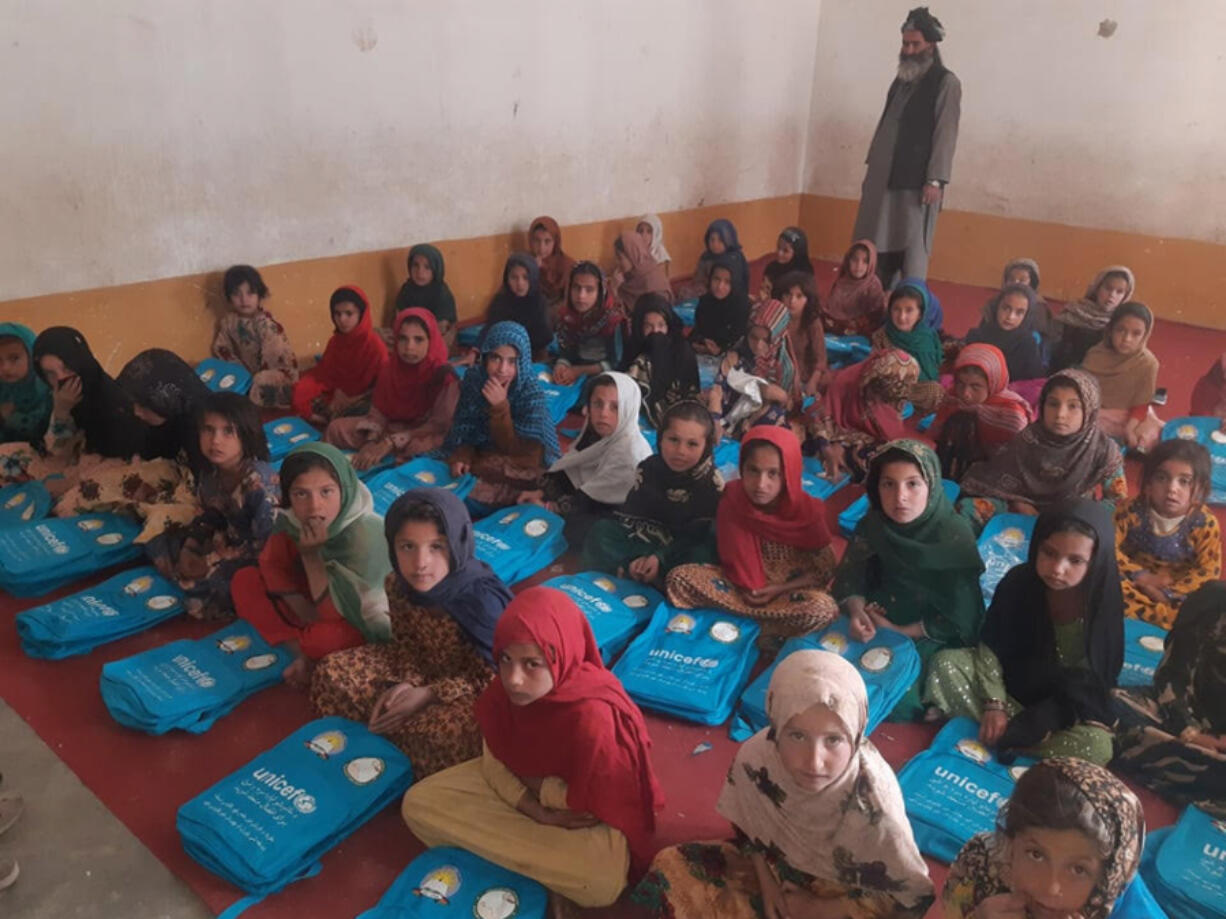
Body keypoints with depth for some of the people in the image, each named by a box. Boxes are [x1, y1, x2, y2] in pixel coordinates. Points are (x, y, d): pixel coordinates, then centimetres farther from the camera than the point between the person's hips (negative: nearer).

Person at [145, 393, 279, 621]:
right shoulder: (210, 472, -9)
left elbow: (264, 545, -30)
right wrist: (189, 549, -9)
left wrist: (209, 563, -24)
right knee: (157, 546, 11)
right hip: (227, 540, 8)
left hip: (258, 558, -8)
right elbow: (205, 516, 9)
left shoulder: (260, 483, -32)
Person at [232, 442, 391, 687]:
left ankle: (302, 645, 0)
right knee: (243, 581, -6)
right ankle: (301, 652, -11)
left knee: (323, 638, -36)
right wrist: (302, 609, -12)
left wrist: (312, 554, -30)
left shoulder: (365, 535, -33)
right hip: (316, 606, 7)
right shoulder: (291, 517, -16)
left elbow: (334, 612, -29)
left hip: (365, 626, -7)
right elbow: (273, 564, 1)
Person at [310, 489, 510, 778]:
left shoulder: (482, 600, -34)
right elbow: (406, 642, 2)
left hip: (476, 692, -6)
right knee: (332, 673, -5)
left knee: (444, 732, -36)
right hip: (426, 668, 6)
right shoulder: (397, 584, -15)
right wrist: (407, 683, -17)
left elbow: (492, 677, -23)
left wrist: (429, 695, -26)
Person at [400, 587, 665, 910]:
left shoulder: (593, 715, -38)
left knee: (602, 881, -35)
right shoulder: (502, 690, -20)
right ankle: (539, 861, -1)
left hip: (592, 818, -5)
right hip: (520, 791, 5)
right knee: (418, 804, -8)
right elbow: (494, 764, -7)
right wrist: (537, 812, -23)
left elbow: (590, 807, -27)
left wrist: (529, 781, -16)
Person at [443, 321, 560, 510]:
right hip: (479, 460, 5)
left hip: (518, 472, -5)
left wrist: (500, 407, -33)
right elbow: (464, 428, 2)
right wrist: (462, 457, -19)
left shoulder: (531, 395, -22)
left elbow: (516, 451, -22)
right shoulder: (473, 380, -10)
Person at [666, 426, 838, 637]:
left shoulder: (807, 510, -18)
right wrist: (745, 587, -15)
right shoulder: (732, 498, -14)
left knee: (824, 609, -35)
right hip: (741, 586, 2)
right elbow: (729, 555, 0)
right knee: (679, 577, -22)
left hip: (790, 590, -1)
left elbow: (825, 571, -8)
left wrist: (780, 589, -16)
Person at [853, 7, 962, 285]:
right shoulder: (902, 79, 17)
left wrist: (936, 180, -17)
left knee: (912, 251, -6)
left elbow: (946, 134, -10)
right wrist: (872, 166, 15)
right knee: (877, 247, 5)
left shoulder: (946, 83, -3)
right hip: (886, 178, 6)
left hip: (917, 182, -6)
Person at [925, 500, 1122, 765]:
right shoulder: (1018, 581, -17)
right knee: (946, 663, -23)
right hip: (1011, 680, 2)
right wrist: (994, 704, -23)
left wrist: (1030, 723, -25)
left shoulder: (1103, 603, -22)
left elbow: (1089, 683, -17)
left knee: (1096, 747, -34)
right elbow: (990, 647, -10)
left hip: (1070, 705, -2)